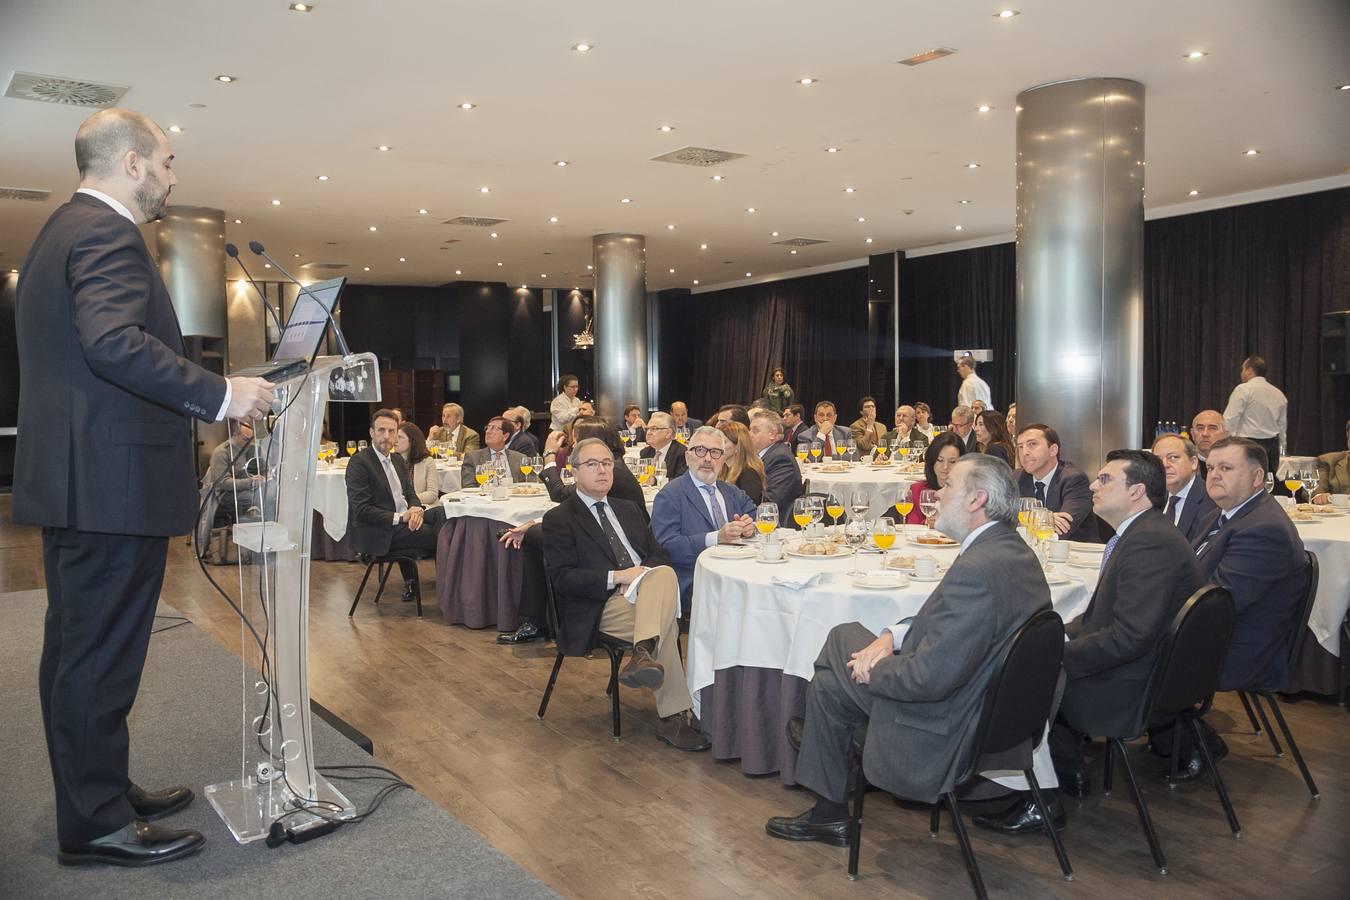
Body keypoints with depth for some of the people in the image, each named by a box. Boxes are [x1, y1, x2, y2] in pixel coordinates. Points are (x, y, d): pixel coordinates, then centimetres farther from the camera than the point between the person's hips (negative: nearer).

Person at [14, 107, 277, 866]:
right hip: (114, 482, -11)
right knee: (102, 655, -2)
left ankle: (98, 791, 30)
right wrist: (221, 394, -24)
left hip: (73, 480, 11)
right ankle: (97, 824, 9)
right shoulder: (108, 233, -13)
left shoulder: (63, 230, 20)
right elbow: (114, 342, -28)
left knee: (79, 651, 16)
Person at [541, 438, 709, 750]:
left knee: (664, 573, -32)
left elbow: (660, 554, 17)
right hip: (601, 608, -5)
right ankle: (673, 718, -29)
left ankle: (644, 652, -42)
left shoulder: (628, 509, 24)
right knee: (668, 624, -31)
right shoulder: (558, 519, 4)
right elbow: (562, 577, -8)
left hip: (646, 592, 5)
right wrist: (616, 577, -18)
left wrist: (642, 575, -7)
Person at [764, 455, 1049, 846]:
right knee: (844, 634, 17)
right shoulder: (1012, 550, 1)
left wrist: (872, 670, -12)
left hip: (945, 733, -10)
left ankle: (830, 814, 27)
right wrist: (893, 635, 0)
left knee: (828, 686, 6)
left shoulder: (978, 568, -31)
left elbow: (930, 678, -31)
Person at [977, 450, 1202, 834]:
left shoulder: (1150, 543, -24)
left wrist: (1058, 655, -22)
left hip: (1131, 691, -10)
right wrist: (1061, 634, 3)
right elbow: (1103, 615, 16)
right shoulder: (1140, 535, 10)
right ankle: (1069, 774, 23)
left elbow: (1130, 637, -30)